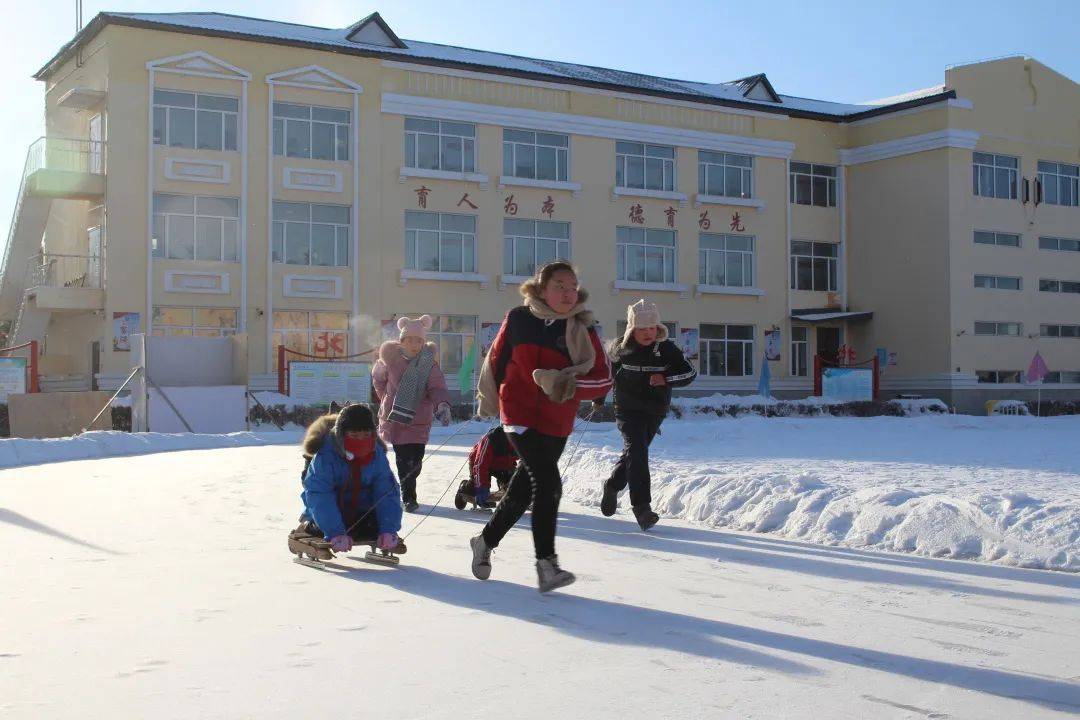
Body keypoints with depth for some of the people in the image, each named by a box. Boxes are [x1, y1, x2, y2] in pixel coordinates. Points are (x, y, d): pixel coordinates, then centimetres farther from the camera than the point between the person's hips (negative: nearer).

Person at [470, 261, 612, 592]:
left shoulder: (582, 330, -5)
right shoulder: (518, 319, -6)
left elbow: (603, 378, -10)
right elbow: (496, 358, 10)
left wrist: (567, 385, -27)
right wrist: (488, 400, 21)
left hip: (556, 423, 3)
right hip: (519, 414, -3)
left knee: (522, 490, 14)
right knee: (548, 482, -18)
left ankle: (486, 541, 37)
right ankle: (546, 563, -12)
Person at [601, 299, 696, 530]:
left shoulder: (667, 349, -6)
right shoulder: (620, 347, -5)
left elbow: (690, 372, -6)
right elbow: (606, 372, 13)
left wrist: (666, 378, -23)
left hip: (656, 411, 3)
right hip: (628, 410, -3)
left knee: (634, 453, 16)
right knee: (636, 451, -19)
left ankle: (612, 487, 42)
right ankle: (642, 506, -23)